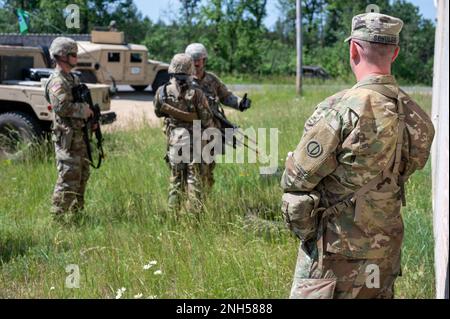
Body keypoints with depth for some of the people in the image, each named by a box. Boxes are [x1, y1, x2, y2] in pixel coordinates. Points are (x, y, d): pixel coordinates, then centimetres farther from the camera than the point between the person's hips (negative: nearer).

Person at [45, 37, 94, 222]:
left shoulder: (73, 79, 17)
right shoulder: (57, 81, -14)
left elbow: (82, 103, 27)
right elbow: (62, 106, -27)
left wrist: (90, 116, 10)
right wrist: (84, 110, -16)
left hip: (79, 135, 10)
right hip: (67, 137, -10)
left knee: (82, 175, 17)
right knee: (68, 178, -9)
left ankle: (77, 212, 28)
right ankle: (59, 217, -4)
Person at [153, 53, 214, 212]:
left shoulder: (162, 92, -5)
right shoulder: (196, 94, -12)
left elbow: (158, 112, 11)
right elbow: (207, 120, -6)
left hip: (173, 141, 2)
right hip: (194, 140, -2)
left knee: (175, 179, 13)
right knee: (194, 179, 4)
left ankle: (173, 212, 14)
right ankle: (194, 211, 2)